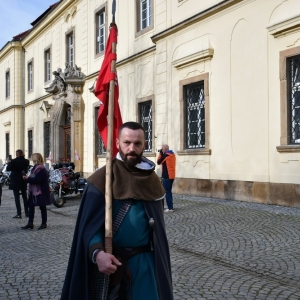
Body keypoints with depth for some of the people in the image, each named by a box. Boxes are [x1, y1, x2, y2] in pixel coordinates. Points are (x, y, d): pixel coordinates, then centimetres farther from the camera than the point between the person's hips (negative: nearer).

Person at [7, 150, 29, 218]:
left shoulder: (14, 161, -15)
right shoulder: (26, 161, -1)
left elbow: (8, 169, -7)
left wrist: (9, 162, 10)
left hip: (15, 181, -5)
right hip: (23, 182, 5)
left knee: (17, 197, -2)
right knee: (25, 197, 15)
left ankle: (19, 214, -6)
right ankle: (27, 212, 19)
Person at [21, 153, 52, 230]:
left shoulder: (41, 170, -17)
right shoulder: (35, 168, 13)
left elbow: (37, 180, -26)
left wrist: (28, 179, -18)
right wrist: (27, 178, -2)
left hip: (41, 192, -9)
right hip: (34, 191, 10)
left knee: (42, 207, 2)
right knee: (31, 206, 7)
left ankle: (44, 223, 12)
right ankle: (30, 223, 11)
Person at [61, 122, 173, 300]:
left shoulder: (152, 180, 4)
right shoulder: (103, 177, -9)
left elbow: (158, 223, 11)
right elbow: (90, 223, -13)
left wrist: (159, 259, 9)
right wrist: (97, 252, -30)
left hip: (144, 260, 3)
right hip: (109, 259, -3)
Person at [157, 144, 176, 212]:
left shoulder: (165, 155, -13)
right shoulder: (172, 155, 12)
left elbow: (158, 162, -3)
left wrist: (160, 154, 3)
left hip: (166, 176, -8)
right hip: (172, 176, 8)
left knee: (167, 192, -5)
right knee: (169, 191, 15)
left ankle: (170, 208, -7)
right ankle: (171, 207, 16)